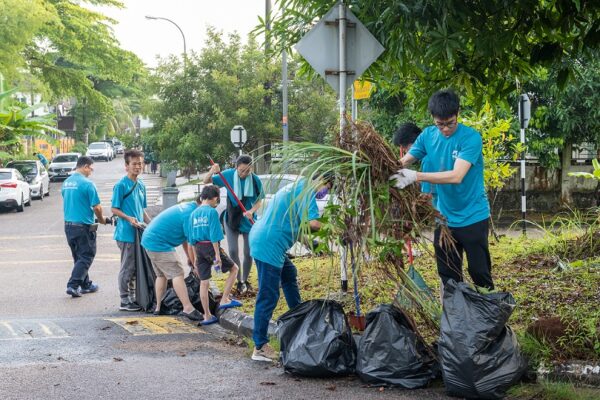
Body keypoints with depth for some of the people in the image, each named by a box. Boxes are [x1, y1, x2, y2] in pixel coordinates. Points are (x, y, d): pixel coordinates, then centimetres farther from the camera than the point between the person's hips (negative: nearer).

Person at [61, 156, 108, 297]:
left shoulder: (66, 182, 8)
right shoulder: (87, 184, -16)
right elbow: (96, 207, -15)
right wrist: (101, 219, 3)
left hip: (68, 225, 8)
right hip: (83, 226, -8)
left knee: (79, 256, 17)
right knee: (86, 257, 2)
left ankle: (85, 285, 25)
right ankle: (73, 285, -7)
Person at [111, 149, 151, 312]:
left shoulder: (141, 185, 13)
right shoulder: (121, 185, -11)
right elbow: (114, 209, -10)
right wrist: (129, 218, -22)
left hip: (139, 233, 8)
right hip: (127, 233, -8)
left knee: (136, 267, 14)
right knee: (127, 267, -2)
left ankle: (132, 297, 23)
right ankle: (124, 301, 5)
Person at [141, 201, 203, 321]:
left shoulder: (185, 208, 14)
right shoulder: (190, 215, -17)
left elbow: (185, 238, 22)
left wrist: (189, 257, 24)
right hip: (159, 244, -11)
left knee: (161, 275, 19)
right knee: (177, 274, -14)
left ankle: (158, 308, 24)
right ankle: (188, 308, -20)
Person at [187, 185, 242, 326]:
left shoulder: (194, 213, 11)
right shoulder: (212, 212, -9)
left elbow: (191, 239, 13)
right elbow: (214, 235, -16)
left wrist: (195, 259, 19)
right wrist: (217, 255, -15)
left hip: (198, 248, 6)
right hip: (211, 246, -6)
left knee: (204, 282, 9)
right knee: (234, 268, 14)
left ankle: (207, 316, 12)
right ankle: (224, 300, 7)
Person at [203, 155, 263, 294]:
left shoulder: (255, 180, -16)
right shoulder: (229, 175, -15)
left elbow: (259, 201, -7)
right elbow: (206, 181, -8)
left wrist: (251, 211, -27)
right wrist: (212, 172, -30)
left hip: (249, 220, 0)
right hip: (231, 219, 0)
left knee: (248, 253, 5)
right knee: (233, 251, -7)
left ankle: (245, 280, 28)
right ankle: (239, 281, 11)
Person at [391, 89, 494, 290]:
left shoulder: (471, 137, -17)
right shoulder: (428, 135, 0)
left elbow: (456, 176, -28)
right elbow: (404, 161, 0)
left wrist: (416, 176, -35)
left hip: (472, 218, -5)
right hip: (444, 218, 5)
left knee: (480, 273, 4)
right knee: (448, 276, 13)